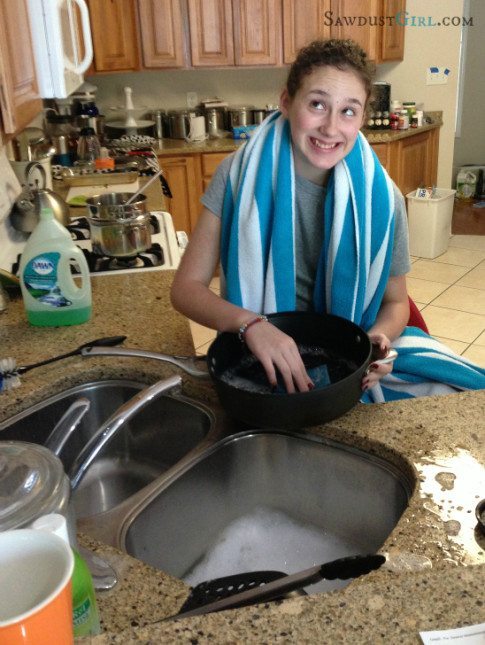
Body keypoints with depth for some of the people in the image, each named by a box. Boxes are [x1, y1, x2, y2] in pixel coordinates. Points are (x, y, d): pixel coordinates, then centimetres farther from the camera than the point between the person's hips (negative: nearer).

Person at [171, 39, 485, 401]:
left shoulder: (381, 196, -8)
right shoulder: (241, 176, -11)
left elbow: (395, 302, 5)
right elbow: (186, 288, -11)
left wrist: (378, 337, -18)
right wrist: (250, 324, -31)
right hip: (258, 363, -1)